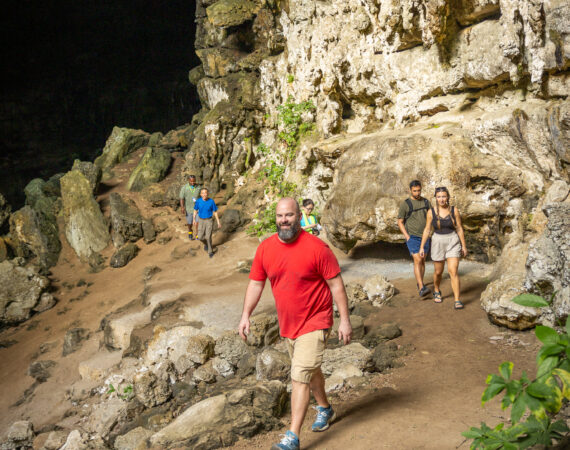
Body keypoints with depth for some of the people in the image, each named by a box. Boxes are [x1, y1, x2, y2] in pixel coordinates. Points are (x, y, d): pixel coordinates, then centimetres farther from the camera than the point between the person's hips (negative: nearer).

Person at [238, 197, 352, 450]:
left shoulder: (316, 247, -18)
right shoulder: (265, 249, -3)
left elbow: (336, 285, -13)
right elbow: (255, 284, 4)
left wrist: (344, 320, -13)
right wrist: (245, 315, -5)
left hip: (314, 322, -6)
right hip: (288, 324, 6)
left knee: (300, 377, -12)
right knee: (310, 370, 23)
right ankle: (325, 409, 47)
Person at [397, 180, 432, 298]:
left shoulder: (426, 202, 4)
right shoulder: (405, 204, -9)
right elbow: (400, 222, -5)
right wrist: (407, 237, -14)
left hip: (424, 237, 5)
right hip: (412, 237, -5)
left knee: (422, 261, 12)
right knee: (418, 261, -16)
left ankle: (420, 283, 30)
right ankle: (422, 289, -21)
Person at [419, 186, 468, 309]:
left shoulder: (454, 210, -5)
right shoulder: (431, 212, -4)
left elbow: (459, 228, 1)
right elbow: (427, 230, 2)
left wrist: (464, 246, 2)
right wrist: (422, 247, 1)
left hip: (453, 243, -1)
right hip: (438, 243, 1)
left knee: (453, 272, -13)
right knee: (438, 272, 14)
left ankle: (457, 301, -10)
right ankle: (436, 291, 43)